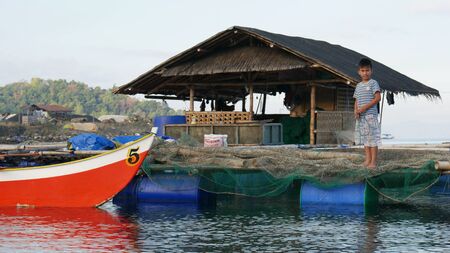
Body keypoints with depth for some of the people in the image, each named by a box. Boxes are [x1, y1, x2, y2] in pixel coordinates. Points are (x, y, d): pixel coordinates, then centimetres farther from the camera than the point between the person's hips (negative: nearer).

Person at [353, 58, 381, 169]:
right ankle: (368, 160, 15)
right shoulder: (358, 86, 16)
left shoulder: (373, 83, -3)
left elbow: (377, 98, -11)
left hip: (371, 115, -7)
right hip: (360, 117, 7)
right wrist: (356, 111, -3)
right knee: (365, 139, 9)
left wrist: (365, 107, -16)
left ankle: (373, 162, -6)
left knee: (372, 138, -7)